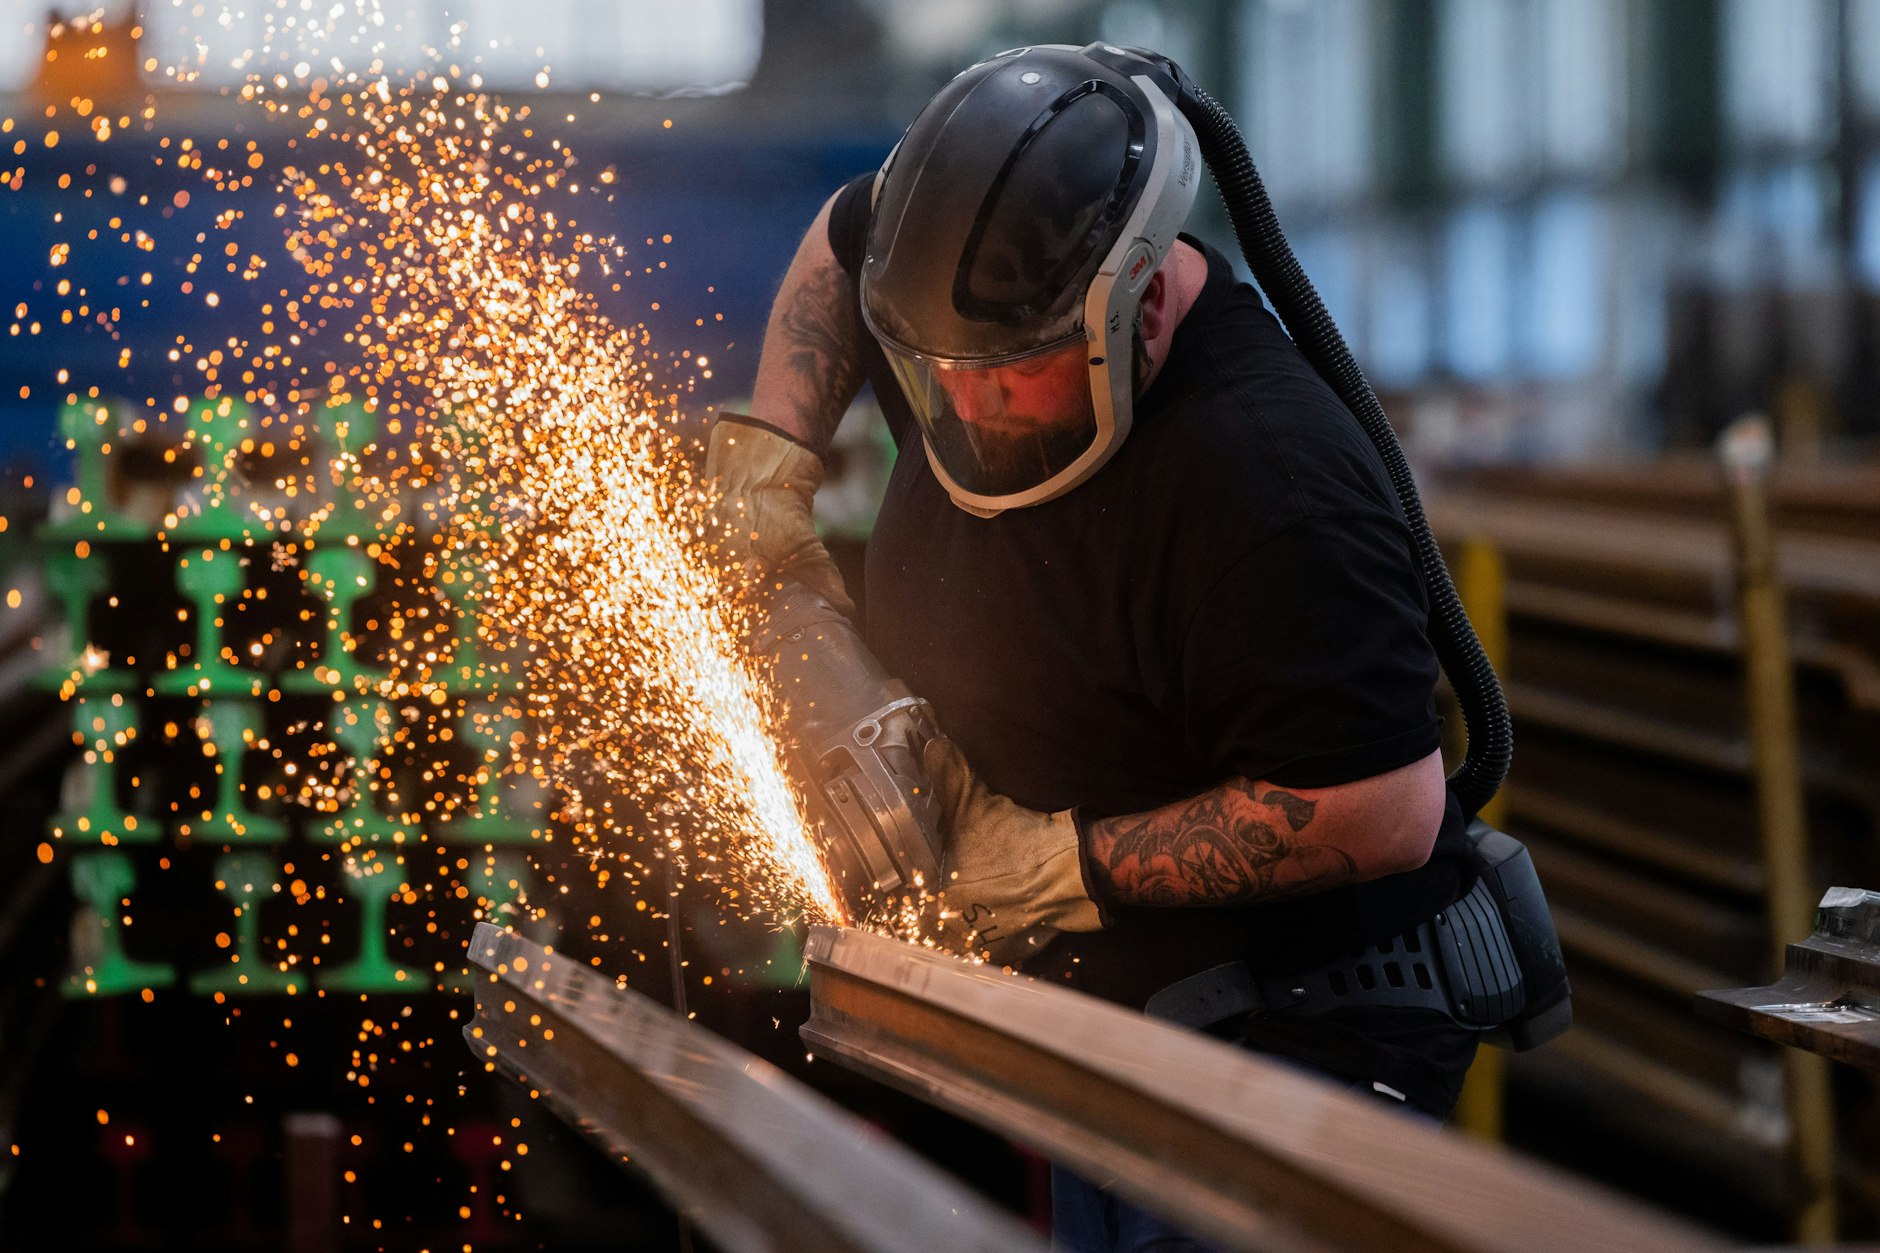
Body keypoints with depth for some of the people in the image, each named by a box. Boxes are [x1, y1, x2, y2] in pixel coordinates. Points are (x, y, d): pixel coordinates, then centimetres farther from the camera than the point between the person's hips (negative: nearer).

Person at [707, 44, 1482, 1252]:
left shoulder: (1271, 485, -29)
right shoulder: (989, 306, -3)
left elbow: (1386, 813, -31)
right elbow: (844, 240, 22)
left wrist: (1073, 864, -23)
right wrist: (772, 462, 6)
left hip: (1302, 1039, -8)